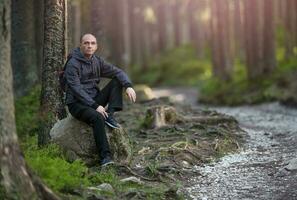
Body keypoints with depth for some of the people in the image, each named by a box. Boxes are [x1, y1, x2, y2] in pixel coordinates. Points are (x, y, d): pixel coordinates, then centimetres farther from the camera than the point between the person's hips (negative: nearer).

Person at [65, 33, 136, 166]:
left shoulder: (97, 61, 7)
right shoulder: (73, 64, -14)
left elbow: (117, 72, 2)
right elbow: (76, 90, -22)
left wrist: (128, 86, -20)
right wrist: (95, 106, -29)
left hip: (94, 100, 7)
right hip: (77, 104, -7)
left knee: (117, 81, -7)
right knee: (97, 117, -36)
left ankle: (110, 116, -18)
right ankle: (105, 156, -36)